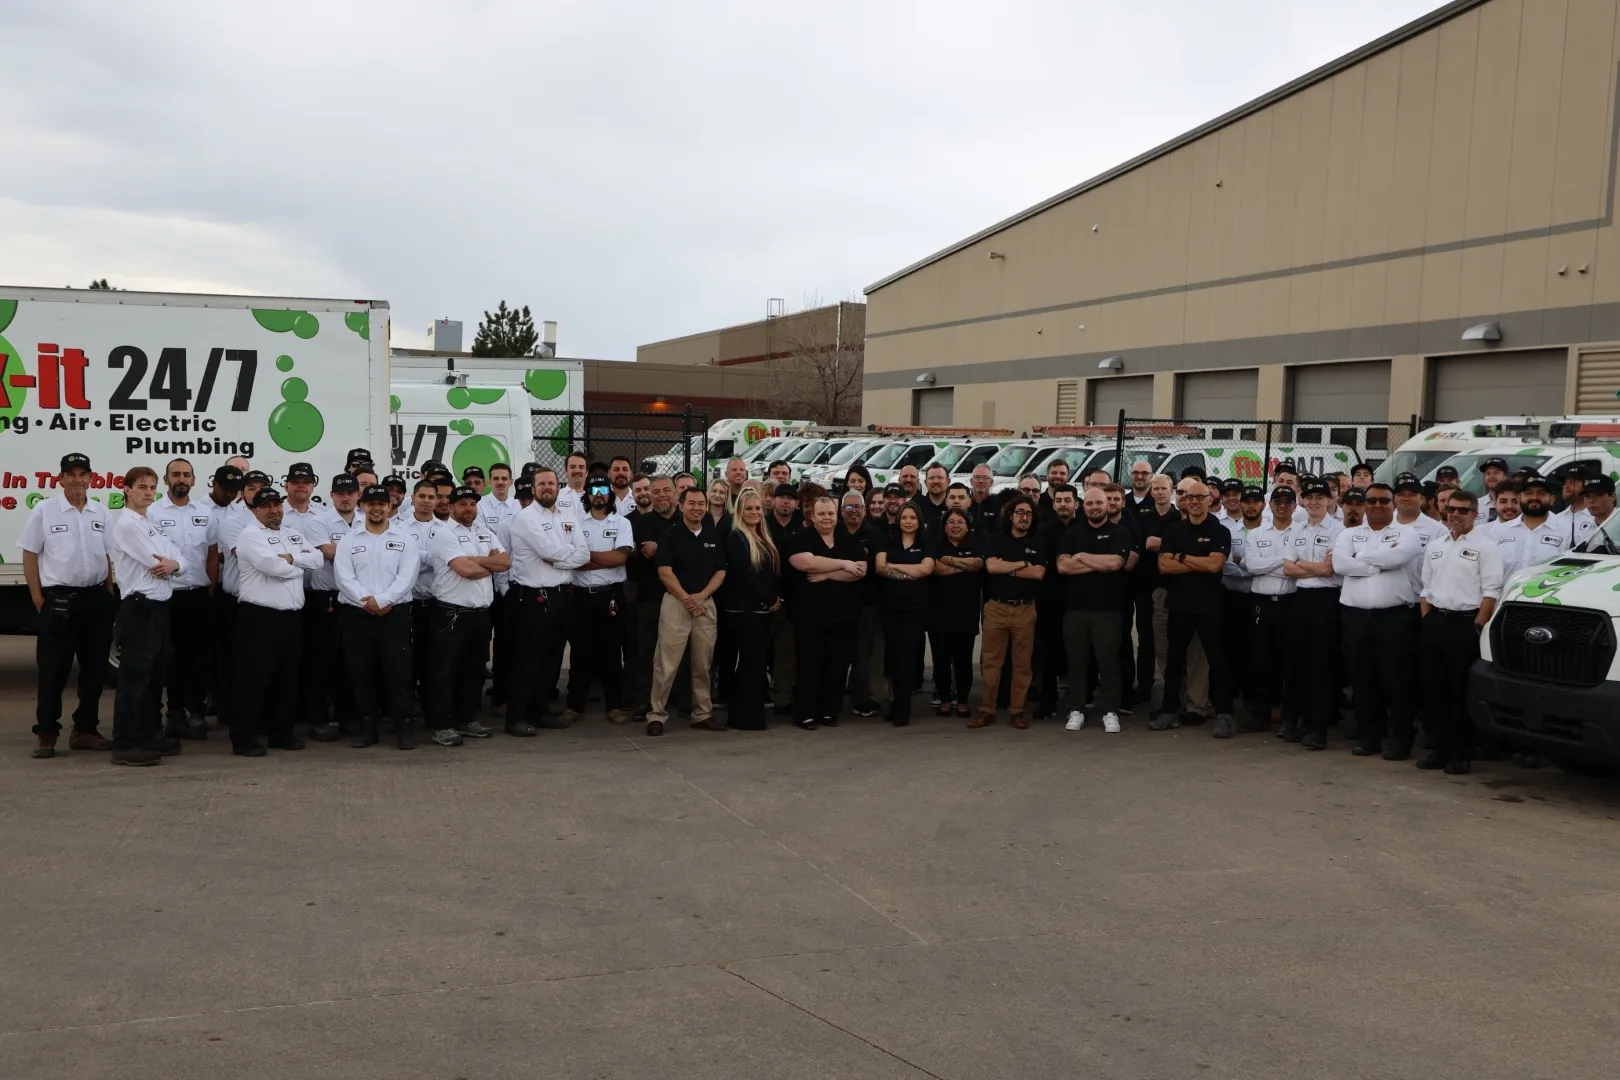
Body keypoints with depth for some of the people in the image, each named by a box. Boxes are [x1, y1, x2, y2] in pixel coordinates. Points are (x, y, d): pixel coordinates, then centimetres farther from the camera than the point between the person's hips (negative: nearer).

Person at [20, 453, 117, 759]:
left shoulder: (101, 513, 9)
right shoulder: (44, 511, -2)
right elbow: (29, 556, -1)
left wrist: (110, 596, 8)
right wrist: (38, 599, -6)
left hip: (96, 599, 4)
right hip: (59, 599, -4)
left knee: (94, 668, 8)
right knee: (53, 671, -2)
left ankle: (85, 730, 18)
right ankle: (46, 734, 6)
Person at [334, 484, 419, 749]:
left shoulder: (404, 539, 5)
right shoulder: (348, 540, 7)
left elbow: (407, 576, -5)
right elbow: (343, 576, -3)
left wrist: (381, 600, -16)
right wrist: (367, 601, -16)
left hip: (395, 614, -1)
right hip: (356, 615, 1)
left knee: (398, 672, -2)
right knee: (361, 673, 5)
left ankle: (404, 727, 4)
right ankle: (367, 726, 13)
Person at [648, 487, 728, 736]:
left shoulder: (714, 536, 10)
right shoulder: (671, 534, -2)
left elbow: (720, 572, 8)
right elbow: (664, 572, -8)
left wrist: (700, 596, -6)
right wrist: (686, 598, -13)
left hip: (706, 604, 4)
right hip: (676, 602, -4)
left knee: (703, 664, 9)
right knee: (667, 663, -6)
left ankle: (703, 714, 17)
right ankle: (656, 714, -1)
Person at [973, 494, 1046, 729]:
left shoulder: (1038, 542, 6)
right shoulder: (997, 538, 7)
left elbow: (1038, 573, -8)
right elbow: (991, 566, -9)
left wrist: (1007, 568, -6)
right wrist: (1023, 564, -7)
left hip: (1025, 609, 0)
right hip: (996, 607, 0)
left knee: (1021, 663, 4)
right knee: (990, 661, 0)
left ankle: (1017, 711, 11)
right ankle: (987, 710, 6)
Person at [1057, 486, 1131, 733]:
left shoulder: (1120, 532, 2)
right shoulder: (1071, 533, 10)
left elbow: (1114, 562, -15)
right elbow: (1062, 566, -4)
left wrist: (1082, 557, -5)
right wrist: (1099, 563, -9)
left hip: (1107, 608, -2)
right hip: (1075, 607, 3)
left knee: (1108, 661, 0)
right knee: (1077, 662, 6)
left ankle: (1110, 712, 6)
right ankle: (1076, 711, 12)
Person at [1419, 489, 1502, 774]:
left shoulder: (1484, 547, -3)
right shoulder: (1434, 547, 15)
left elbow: (1491, 591, -8)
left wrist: (1477, 627, -15)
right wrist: (1427, 621, 7)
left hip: (1465, 623, -5)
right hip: (1434, 623, 6)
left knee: (1461, 691, -2)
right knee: (1434, 689, 6)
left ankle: (1460, 753, 5)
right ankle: (1440, 748, 15)